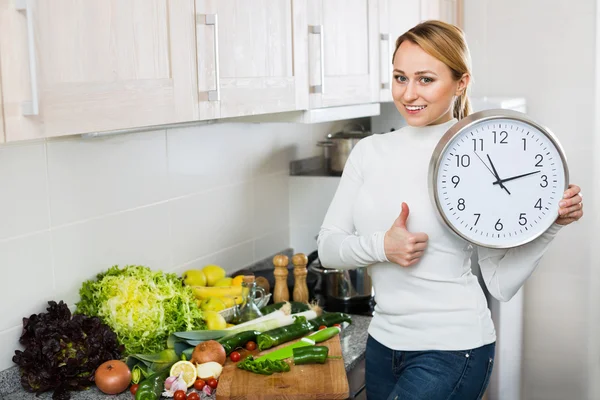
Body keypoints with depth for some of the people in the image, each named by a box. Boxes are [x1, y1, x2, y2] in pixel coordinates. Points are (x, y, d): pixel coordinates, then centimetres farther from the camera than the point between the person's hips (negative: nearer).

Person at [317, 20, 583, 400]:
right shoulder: (370, 151, 2)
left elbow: (501, 283, -8)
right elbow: (328, 247, -1)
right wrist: (381, 247, -17)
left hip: (452, 349, -5)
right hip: (384, 340, 5)